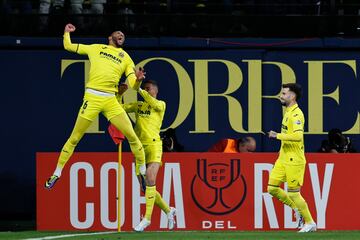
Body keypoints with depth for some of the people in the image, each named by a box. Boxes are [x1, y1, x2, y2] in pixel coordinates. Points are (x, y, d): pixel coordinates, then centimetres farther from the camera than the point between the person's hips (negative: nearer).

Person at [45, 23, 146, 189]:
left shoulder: (126, 58, 18)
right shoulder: (96, 48, 16)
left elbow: (134, 85, 8)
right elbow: (68, 46, 25)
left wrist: (138, 78, -12)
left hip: (111, 101, 1)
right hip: (92, 98, -1)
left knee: (132, 136, -7)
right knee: (74, 138, 1)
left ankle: (142, 171, 8)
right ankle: (57, 173, 12)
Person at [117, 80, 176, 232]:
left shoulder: (161, 104, 5)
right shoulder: (138, 105, 18)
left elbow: (153, 103, -18)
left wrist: (139, 89, -21)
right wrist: (120, 94, 0)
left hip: (153, 145, -6)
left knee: (150, 181, -21)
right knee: (144, 186, 5)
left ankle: (147, 218, -21)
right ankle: (168, 210, 23)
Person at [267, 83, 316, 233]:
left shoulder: (296, 114, -17)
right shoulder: (288, 112, 13)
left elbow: (298, 136, -31)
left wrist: (278, 136, -27)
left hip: (294, 160, -9)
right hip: (283, 159, 9)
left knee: (293, 193, -4)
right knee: (272, 188, 6)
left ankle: (310, 223, 10)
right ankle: (297, 209, 21)